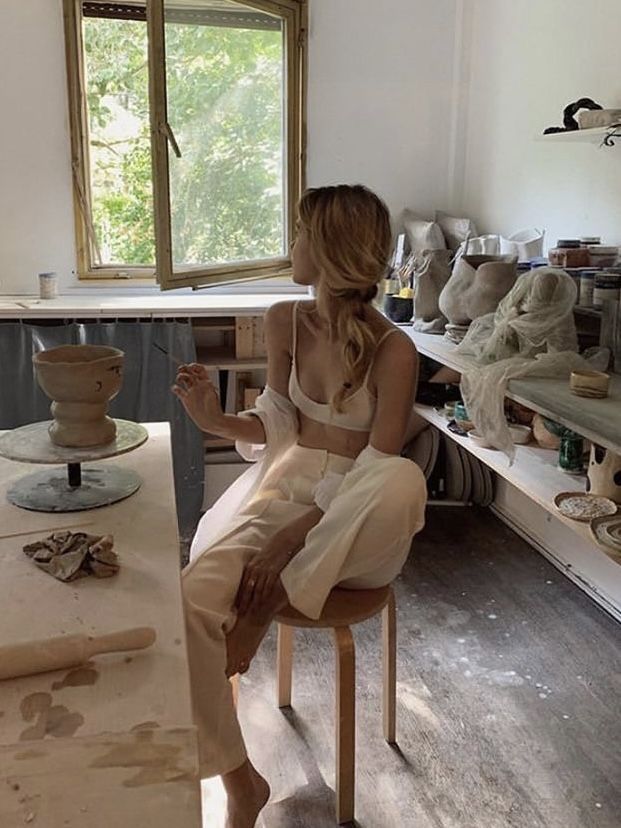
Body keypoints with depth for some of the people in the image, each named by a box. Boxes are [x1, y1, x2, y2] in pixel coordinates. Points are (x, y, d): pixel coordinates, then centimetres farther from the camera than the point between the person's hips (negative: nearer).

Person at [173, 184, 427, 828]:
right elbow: (278, 423, 9)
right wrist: (215, 420, -10)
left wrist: (297, 535, -23)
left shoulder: (393, 351, -14)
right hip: (282, 486, 4)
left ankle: (268, 606, -18)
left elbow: (377, 472, -15)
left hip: (352, 523, -3)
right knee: (193, 596, -24)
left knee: (405, 482, -39)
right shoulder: (285, 322, 3)